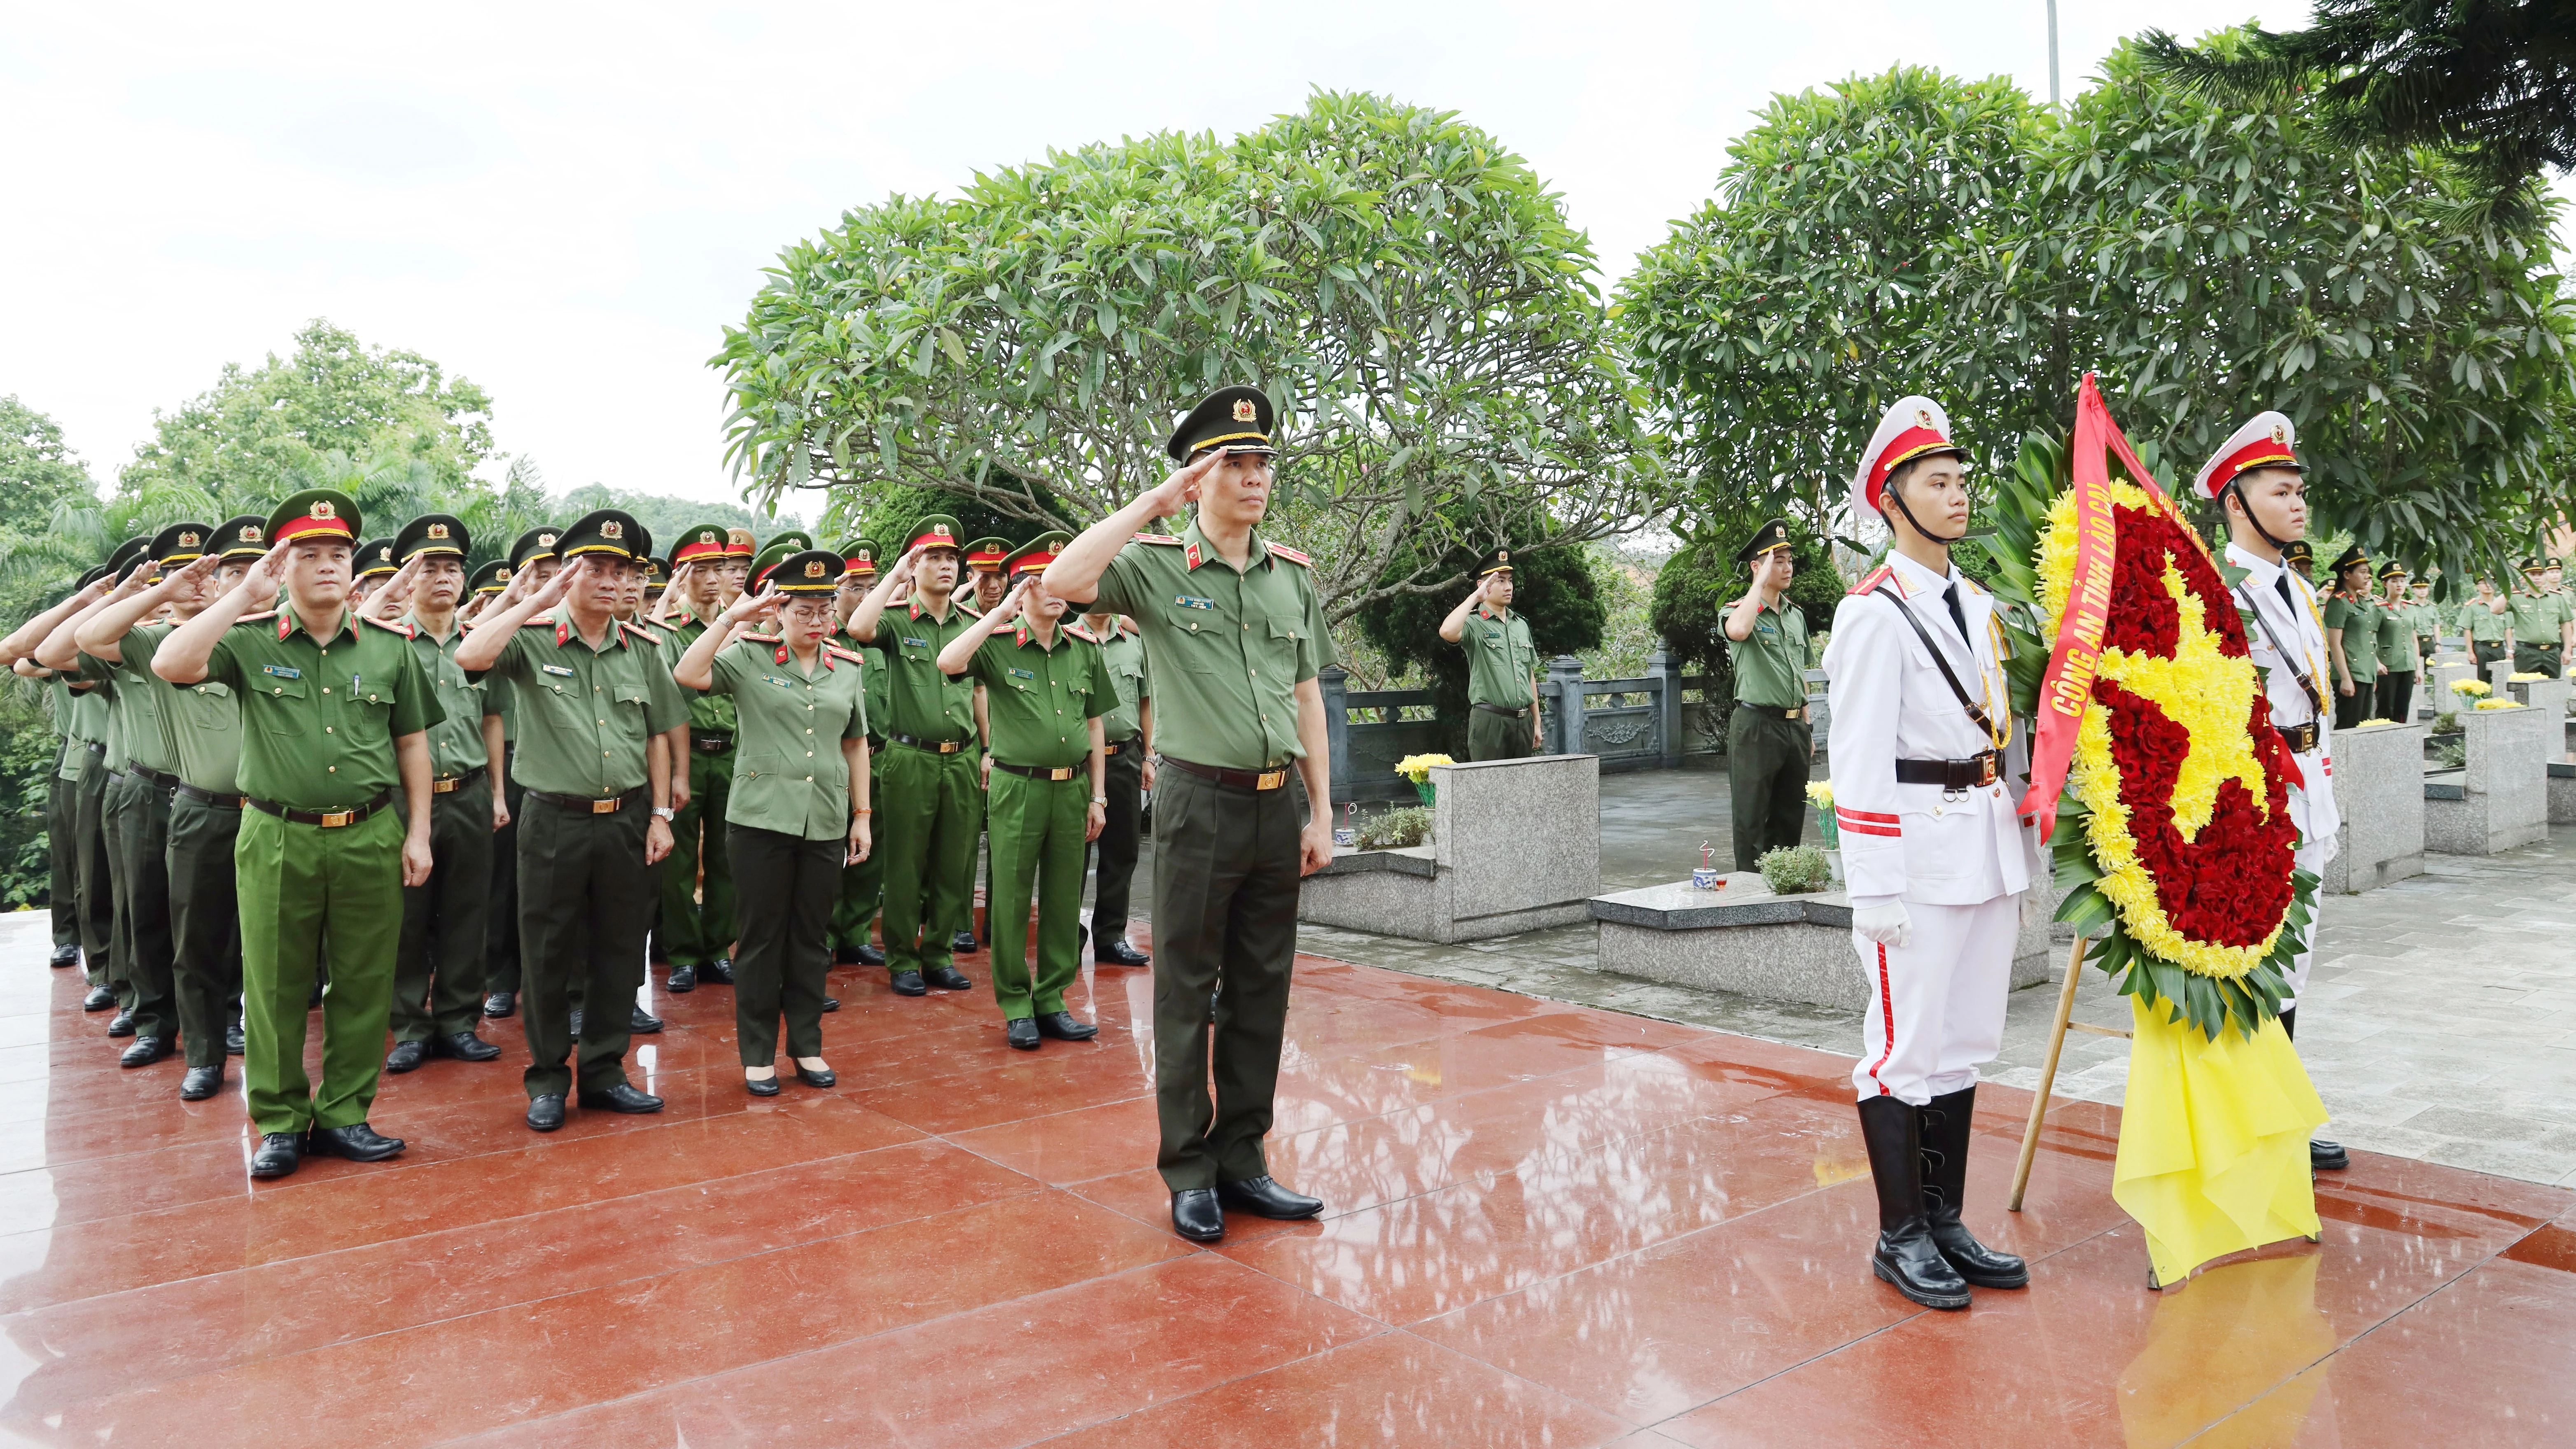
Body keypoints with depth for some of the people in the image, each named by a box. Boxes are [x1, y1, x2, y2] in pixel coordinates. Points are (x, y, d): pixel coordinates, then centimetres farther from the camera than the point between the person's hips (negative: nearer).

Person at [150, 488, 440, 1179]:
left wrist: (418, 832, 5)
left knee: (364, 985, 7)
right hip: (278, 838, -1)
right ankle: (280, 1122, 19)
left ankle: (343, 1115, 20)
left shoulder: (389, 647, 6)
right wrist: (243, 596, -15)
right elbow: (171, 664, -17)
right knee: (275, 987, 6)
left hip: (371, 838, 1)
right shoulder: (251, 641, 1)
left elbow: (412, 743, 11)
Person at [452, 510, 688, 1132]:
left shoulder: (641, 649, 7)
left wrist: (660, 814, 8)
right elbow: (470, 657, -25)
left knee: (618, 951, 10)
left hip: (626, 819, 4)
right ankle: (547, 1079, 20)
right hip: (555, 820, -3)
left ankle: (604, 1072, 23)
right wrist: (538, 601, -18)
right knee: (548, 952, 6)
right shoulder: (532, 640, -4)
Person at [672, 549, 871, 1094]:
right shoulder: (749, 655, -1)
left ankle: (807, 1046, 22)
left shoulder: (849, 667, 10)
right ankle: (758, 1054, 14)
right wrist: (733, 616, -15)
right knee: (760, 936, 4)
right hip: (762, 818, -3)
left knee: (811, 937, 11)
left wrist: (862, 815, 12)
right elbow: (687, 674, -16)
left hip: (825, 823, 3)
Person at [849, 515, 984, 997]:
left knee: (954, 864, 8)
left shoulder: (972, 625, 12)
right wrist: (896, 573, -14)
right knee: (906, 863, 3)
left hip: (962, 759, 4)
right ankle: (902, 959, 13)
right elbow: (859, 628, -23)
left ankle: (939, 954, 19)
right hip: (911, 757, -4)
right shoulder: (898, 622, 0)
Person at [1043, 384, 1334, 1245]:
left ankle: (1243, 1160, 23)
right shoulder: (1159, 567, -4)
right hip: (1201, 802, -5)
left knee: (1262, 992, 11)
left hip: (1277, 804, 5)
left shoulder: (1293, 576, 10)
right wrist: (1153, 502, -18)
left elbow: (1306, 698, 12)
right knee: (1187, 993, 4)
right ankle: (1189, 1172, 15)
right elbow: (1063, 581, -23)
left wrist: (1321, 814, 8)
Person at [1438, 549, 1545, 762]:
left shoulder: (1521, 625, 16)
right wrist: (1474, 598, -18)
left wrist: (1536, 723, 17)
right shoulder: (1475, 625, -4)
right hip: (1490, 721, -6)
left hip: (1523, 720, 6)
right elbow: (1448, 632, -29)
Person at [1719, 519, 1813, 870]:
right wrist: (1761, 581, -22)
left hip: (1794, 726, 7)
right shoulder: (1740, 610, -6)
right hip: (1756, 725, -7)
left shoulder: (1796, 615, 16)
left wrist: (1807, 728, 19)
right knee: (1751, 818, -3)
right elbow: (1739, 630, -33)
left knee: (1791, 817, 12)